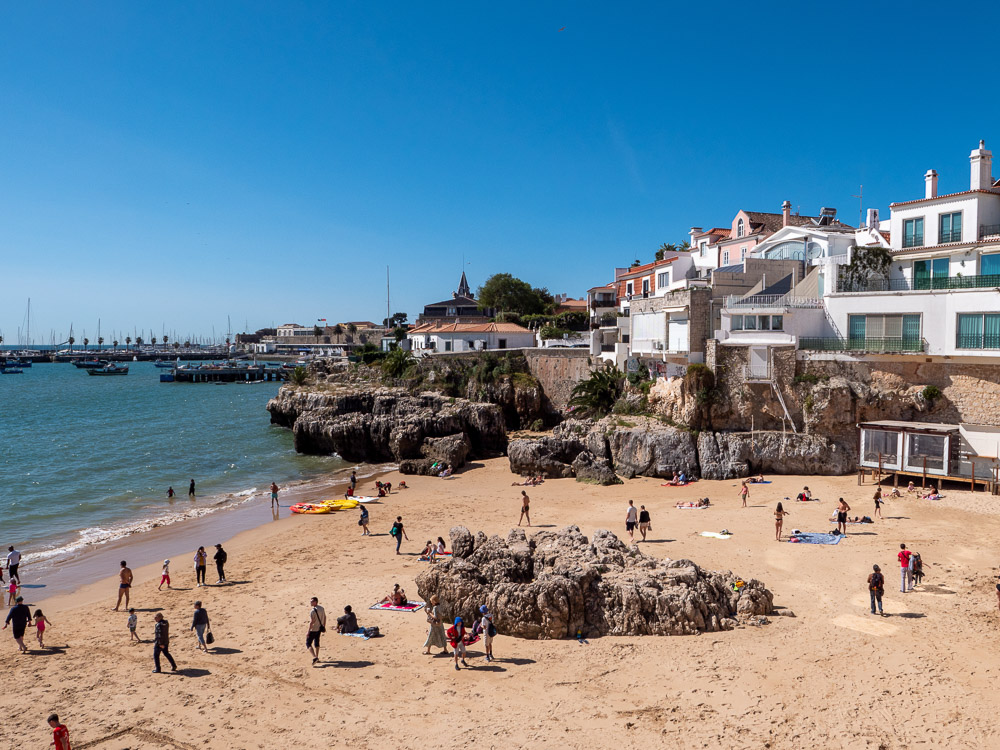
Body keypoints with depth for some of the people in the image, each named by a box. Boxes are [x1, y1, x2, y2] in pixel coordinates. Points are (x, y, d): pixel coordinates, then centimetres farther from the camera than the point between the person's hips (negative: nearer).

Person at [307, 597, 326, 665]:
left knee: (308, 643, 0)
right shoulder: (322, 609, 4)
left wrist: (308, 632, -18)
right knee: (316, 643, 21)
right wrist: (324, 627, 22)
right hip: (319, 629, 8)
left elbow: (311, 622, -23)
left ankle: (315, 657, -13)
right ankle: (316, 657, 30)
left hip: (313, 630, -8)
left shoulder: (312, 611, -21)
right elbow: (325, 618, 13)